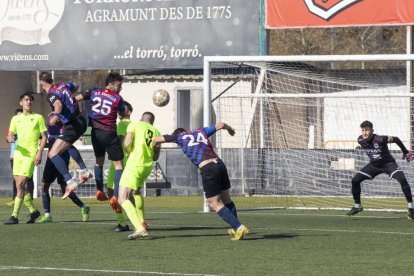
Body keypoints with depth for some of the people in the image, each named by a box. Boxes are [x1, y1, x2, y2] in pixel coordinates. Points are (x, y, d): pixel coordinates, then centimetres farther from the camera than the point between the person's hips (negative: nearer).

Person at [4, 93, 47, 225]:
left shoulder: (38, 117, 4)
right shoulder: (16, 119, 14)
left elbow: (44, 137, 2)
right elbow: (9, 135, 13)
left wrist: (39, 153, -10)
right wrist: (10, 139, -12)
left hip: (31, 154, -5)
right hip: (18, 153, 5)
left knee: (20, 184, -15)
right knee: (19, 185, 6)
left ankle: (15, 216, -16)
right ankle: (33, 211, 22)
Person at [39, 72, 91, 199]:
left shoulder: (51, 94, -16)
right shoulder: (62, 85, 8)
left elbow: (58, 104, -39)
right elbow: (74, 86, 30)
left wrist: (56, 115, -56)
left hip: (72, 126, -9)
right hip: (81, 121, 9)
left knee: (52, 154, -10)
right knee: (67, 145, 36)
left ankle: (70, 182, -20)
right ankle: (84, 171, 33)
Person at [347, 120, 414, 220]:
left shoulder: (380, 139, -30)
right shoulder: (360, 140, -14)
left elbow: (396, 139, -16)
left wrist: (406, 152, -7)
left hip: (388, 163, -5)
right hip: (374, 165, 5)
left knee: (402, 179, -29)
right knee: (355, 180, -6)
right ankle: (357, 206, 13)